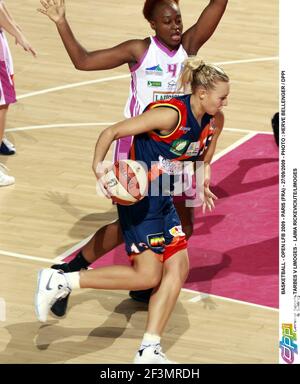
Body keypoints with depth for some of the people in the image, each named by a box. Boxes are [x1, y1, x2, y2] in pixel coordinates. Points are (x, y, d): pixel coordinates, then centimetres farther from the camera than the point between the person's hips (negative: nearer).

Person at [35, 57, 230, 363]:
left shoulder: (214, 122, 2)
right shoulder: (171, 114, -23)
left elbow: (203, 159, 20)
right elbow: (111, 132, -20)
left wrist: (203, 187, 2)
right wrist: (98, 166, -32)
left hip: (163, 199, 9)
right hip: (139, 197, -9)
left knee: (178, 268, 1)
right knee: (148, 275, -12)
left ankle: (149, 351, 6)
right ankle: (59, 282, -6)